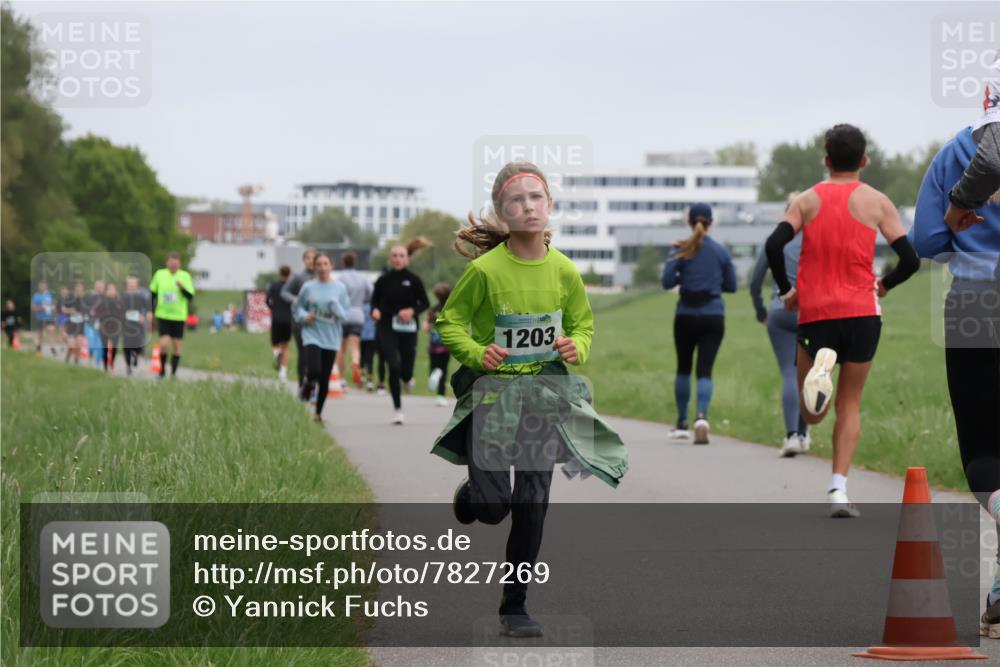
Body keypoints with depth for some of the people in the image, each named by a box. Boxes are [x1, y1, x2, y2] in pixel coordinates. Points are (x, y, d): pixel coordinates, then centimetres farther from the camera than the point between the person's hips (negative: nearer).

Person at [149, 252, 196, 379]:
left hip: (179, 316, 0)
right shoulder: (159, 274, 1)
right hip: (163, 315, 0)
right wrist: (150, 312, 7)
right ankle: (162, 370, 8)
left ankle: (173, 373, 16)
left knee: (176, 345, 4)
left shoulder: (185, 276, -3)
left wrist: (182, 287, -24)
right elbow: (152, 293, 11)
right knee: (164, 343, -13)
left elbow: (190, 297, -7)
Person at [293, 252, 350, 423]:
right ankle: (307, 385, 12)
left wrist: (335, 305, -18)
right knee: (314, 371, -22)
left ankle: (319, 412, 21)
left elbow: (345, 314, 0)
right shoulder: (308, 287, -1)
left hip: (331, 339, 2)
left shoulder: (340, 288, 0)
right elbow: (297, 308, 10)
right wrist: (304, 316, -10)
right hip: (312, 336, -2)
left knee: (324, 379, 4)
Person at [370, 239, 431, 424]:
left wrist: (412, 310, -15)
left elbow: (424, 303, 3)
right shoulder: (383, 280, 0)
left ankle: (407, 377, 45)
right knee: (393, 367, -13)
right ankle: (397, 409, 0)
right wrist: (375, 310, -11)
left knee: (406, 372, 3)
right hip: (386, 328, 0)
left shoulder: (413, 280, -3)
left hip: (407, 329, 0)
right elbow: (374, 300, 11)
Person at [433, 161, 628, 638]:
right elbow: (449, 321, -3)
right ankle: (469, 493, 33)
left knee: (532, 506, 2)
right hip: (492, 391, -3)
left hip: (546, 393, 3)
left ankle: (515, 606, 15)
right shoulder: (484, 269, -14)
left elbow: (584, 324, 11)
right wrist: (475, 353, -19)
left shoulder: (564, 270, -4)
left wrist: (577, 347, -10)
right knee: (494, 506, -7)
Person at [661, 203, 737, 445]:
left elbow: (667, 282, -9)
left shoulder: (682, 250, -3)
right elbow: (731, 286, 6)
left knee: (683, 368, 16)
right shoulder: (721, 251, 0)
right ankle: (701, 416, -27)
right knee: (705, 370, -3)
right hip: (713, 316, 0)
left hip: (686, 316, 0)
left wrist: (685, 277, 10)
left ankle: (682, 423, 21)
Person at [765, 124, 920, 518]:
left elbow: (774, 245, -9)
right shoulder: (876, 202, 3)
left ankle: (820, 364, -24)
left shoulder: (807, 200, 6)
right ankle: (839, 490, -4)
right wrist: (884, 285, 17)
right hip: (861, 313, 0)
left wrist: (786, 290, 6)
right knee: (849, 406, 11)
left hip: (815, 313, 0)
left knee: (813, 414, 9)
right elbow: (909, 260, -3)